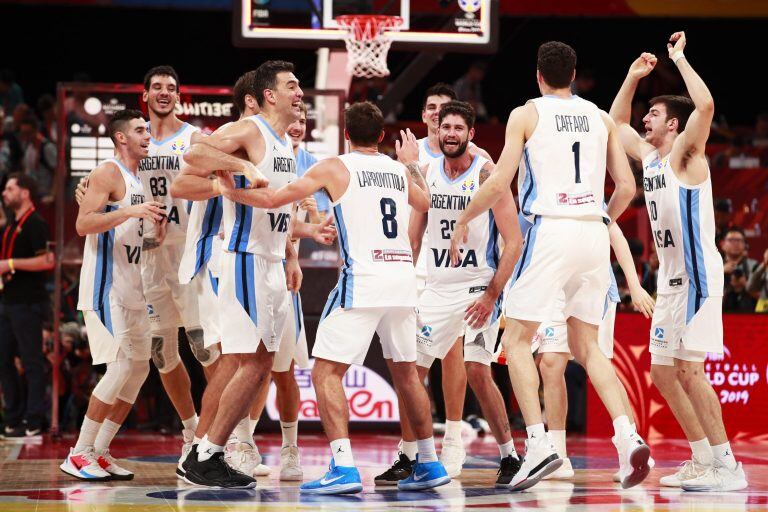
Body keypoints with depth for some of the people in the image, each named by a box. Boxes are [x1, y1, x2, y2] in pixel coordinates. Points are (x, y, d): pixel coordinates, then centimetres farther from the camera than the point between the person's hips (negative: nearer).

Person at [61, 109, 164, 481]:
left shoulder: (138, 179, 18)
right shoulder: (108, 173, -9)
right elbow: (84, 224, -21)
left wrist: (154, 224, 13)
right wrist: (132, 212, -27)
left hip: (131, 289, 10)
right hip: (106, 286, -10)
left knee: (139, 369, 8)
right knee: (120, 368, -14)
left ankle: (100, 451, 13)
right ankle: (79, 455, -8)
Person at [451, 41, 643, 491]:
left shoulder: (526, 115, 1)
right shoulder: (601, 118, 13)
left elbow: (499, 183, -5)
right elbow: (626, 187, 11)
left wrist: (463, 221, 10)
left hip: (551, 230, -5)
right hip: (594, 233, 5)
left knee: (517, 340, 4)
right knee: (586, 345, 13)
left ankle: (539, 444, -11)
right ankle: (628, 438, -5)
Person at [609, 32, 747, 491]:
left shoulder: (685, 154, -8)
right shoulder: (648, 155, 14)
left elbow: (705, 105, -26)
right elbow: (615, 122, 30)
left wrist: (679, 58, -15)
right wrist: (633, 78, 18)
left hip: (697, 273, -9)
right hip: (671, 278, 9)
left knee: (689, 370, -15)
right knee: (663, 373, 9)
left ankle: (727, 467, -12)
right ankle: (704, 461, 15)